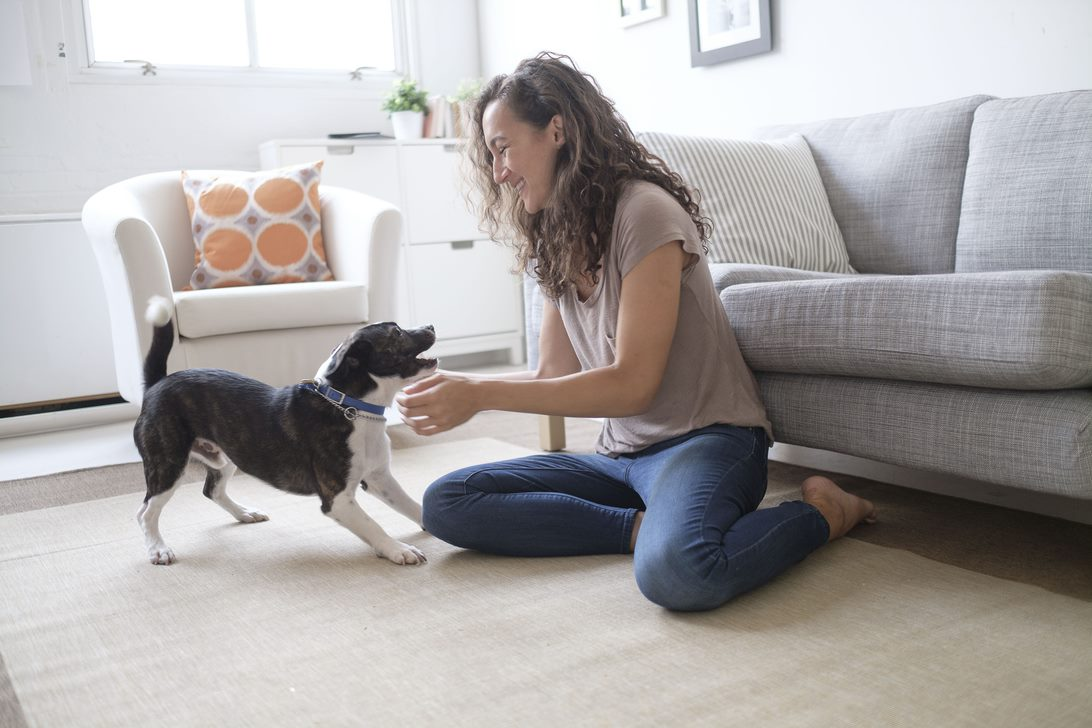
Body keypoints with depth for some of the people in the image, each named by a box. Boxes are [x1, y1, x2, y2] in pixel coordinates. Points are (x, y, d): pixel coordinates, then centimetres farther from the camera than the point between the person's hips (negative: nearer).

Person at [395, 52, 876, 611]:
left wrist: (481, 395, -19)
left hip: (706, 439, -7)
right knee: (444, 503, -7)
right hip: (622, 454, 8)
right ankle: (650, 526, -11)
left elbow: (632, 384, -19)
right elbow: (554, 375, 11)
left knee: (675, 570, -39)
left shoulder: (643, 211, -15)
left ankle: (821, 513, -7)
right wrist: (454, 387, -2)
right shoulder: (556, 241, 12)